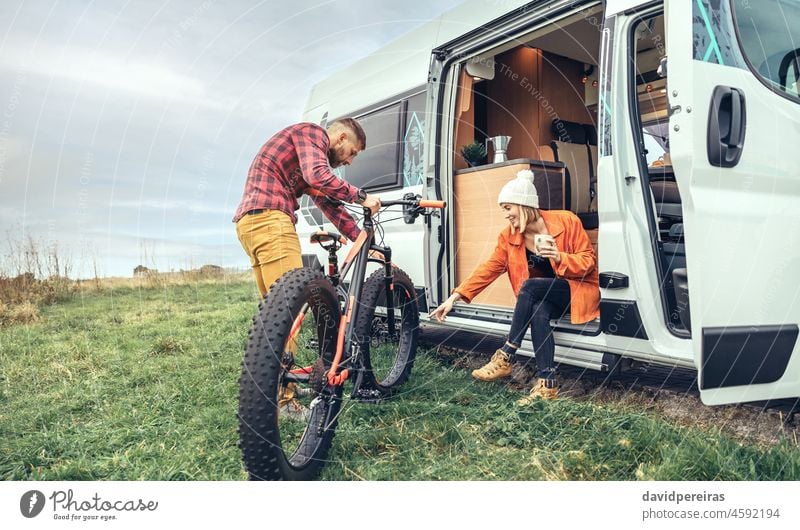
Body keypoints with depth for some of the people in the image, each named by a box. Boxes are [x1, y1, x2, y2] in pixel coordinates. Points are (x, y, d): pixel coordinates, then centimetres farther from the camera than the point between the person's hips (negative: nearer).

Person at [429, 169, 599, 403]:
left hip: (578, 290, -4)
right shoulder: (509, 236, -2)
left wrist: (559, 257, -29)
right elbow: (489, 268, -7)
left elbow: (588, 261, -9)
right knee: (539, 312, -34)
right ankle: (547, 384, -28)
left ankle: (505, 358, -27)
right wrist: (455, 297, -16)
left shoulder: (566, 221, -12)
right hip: (543, 298, 4)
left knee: (529, 286, -32)